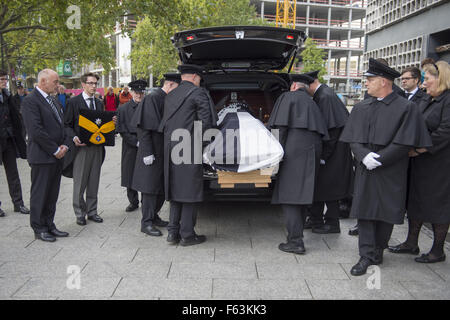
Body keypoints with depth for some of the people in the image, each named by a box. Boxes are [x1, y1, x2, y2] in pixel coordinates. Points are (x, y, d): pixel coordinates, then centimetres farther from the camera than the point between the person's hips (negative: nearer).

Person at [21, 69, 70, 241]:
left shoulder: (54, 101, 16)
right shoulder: (30, 100, -12)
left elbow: (61, 124, 19)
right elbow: (36, 131, -19)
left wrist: (64, 145, 2)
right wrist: (55, 150, -14)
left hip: (57, 156, 8)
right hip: (42, 156, -8)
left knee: (52, 193, 13)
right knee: (40, 194, 3)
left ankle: (49, 225, 23)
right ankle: (39, 228, 15)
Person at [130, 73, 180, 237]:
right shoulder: (152, 98, -14)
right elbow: (143, 127, -18)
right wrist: (147, 152, -22)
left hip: (163, 152, 8)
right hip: (152, 153, -8)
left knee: (162, 186, 14)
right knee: (150, 187, -1)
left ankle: (153, 216, 28)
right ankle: (146, 222, 9)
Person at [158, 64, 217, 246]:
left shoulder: (170, 96, 16)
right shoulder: (198, 93, -6)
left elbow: (165, 124, 16)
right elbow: (206, 122, -12)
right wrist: (201, 139, 3)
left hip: (171, 148, 7)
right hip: (190, 149, -7)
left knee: (176, 189, 14)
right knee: (190, 189, 0)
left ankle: (173, 231, 18)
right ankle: (187, 235, 5)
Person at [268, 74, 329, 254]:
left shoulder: (288, 97, 5)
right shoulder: (312, 103, 26)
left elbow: (283, 126, -7)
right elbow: (322, 131, 21)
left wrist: (281, 149, -4)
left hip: (295, 149, -7)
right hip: (314, 149, 8)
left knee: (289, 192, -9)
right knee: (304, 192, 15)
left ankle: (296, 241, -15)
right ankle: (297, 231, 25)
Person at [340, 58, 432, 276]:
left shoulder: (406, 108, -4)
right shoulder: (361, 108, 9)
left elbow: (405, 142, -10)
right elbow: (353, 138, 6)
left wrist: (379, 159, -15)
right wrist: (364, 156, -12)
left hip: (391, 173, -3)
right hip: (365, 170, 3)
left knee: (386, 212, 7)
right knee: (365, 210, 1)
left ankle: (378, 251, 25)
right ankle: (367, 256, 9)